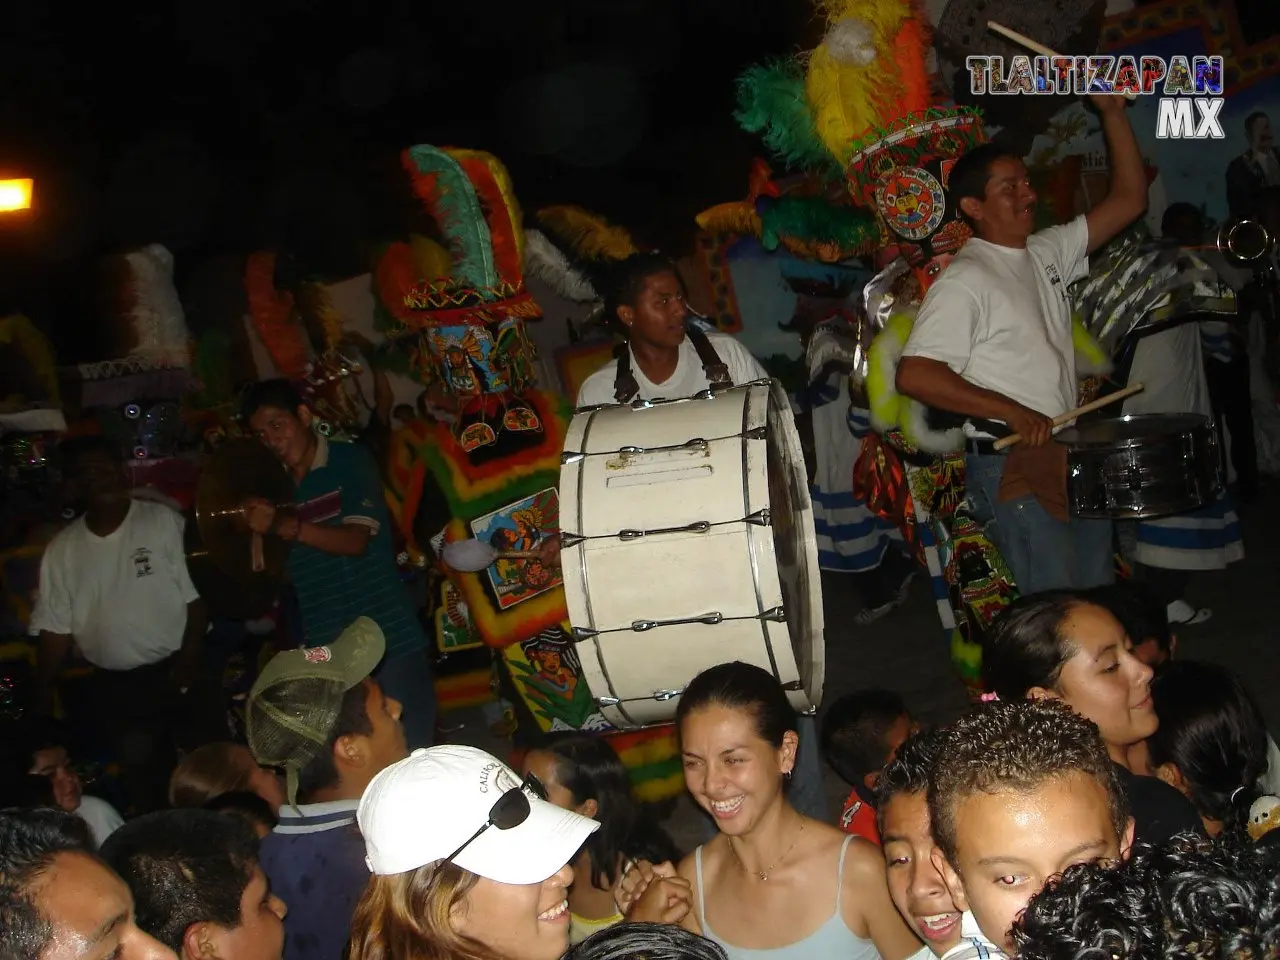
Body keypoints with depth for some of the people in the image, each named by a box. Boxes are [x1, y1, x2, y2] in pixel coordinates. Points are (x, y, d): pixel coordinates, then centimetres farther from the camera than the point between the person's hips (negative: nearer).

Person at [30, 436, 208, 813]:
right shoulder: (62, 550, 6)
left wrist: (189, 658, -13)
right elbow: (56, 628, 8)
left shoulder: (164, 521, -3)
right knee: (136, 757, -9)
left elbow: (197, 594, -5)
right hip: (110, 685, 2)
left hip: (172, 672, -2)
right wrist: (44, 693, 1)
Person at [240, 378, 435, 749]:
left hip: (389, 636, -3)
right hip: (325, 650, 3)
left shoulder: (350, 461, 1)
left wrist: (286, 526, -22)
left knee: (413, 750, -5)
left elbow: (355, 540, -12)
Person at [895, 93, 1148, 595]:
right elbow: (915, 375, -22)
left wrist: (1113, 113, 3)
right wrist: (1010, 411, -22)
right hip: (1009, 464, -8)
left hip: (1071, 455, 8)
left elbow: (1128, 201, 13)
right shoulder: (964, 280, -14)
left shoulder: (1047, 252, 10)